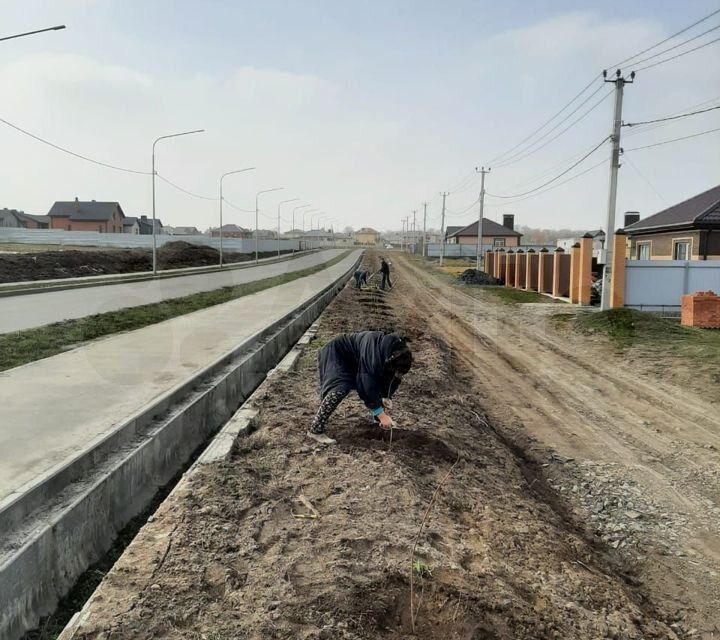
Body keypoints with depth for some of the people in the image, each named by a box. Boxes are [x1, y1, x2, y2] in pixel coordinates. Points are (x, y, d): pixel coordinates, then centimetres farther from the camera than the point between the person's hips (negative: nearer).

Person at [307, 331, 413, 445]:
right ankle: (315, 430, -24)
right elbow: (367, 385, -37)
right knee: (340, 389, -29)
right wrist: (381, 414, -33)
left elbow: (394, 378, 0)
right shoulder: (373, 351, -38)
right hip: (335, 353, -8)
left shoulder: (397, 351, -14)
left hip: (355, 361, 8)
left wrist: (387, 397, -17)